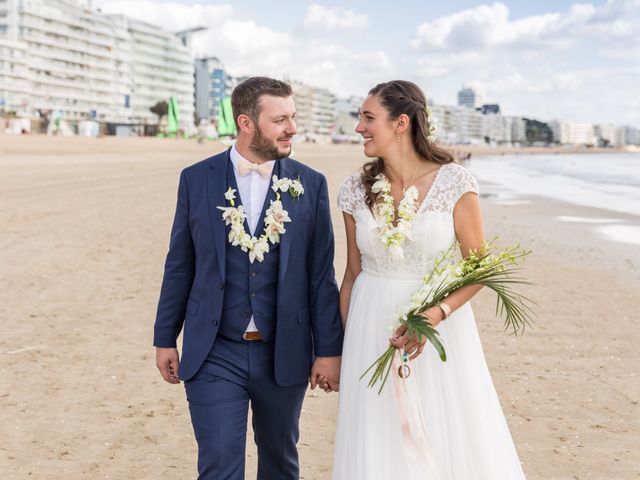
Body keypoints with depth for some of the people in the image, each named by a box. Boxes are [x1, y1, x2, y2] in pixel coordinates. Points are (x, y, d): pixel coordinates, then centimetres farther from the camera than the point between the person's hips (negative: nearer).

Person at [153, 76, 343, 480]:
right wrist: (165, 339, 6)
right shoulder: (197, 179, -1)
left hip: (284, 355, 1)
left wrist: (329, 350, -2)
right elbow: (179, 265, 4)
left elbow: (321, 273, -1)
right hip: (214, 355, -1)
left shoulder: (311, 185, -2)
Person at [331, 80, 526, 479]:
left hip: (441, 326, -3)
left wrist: (435, 315, -22)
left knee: (451, 439, 5)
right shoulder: (356, 190, 1)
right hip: (373, 331, 3)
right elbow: (353, 274, 8)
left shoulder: (454, 183, -9)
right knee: (379, 445, 8)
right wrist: (345, 348, 10)